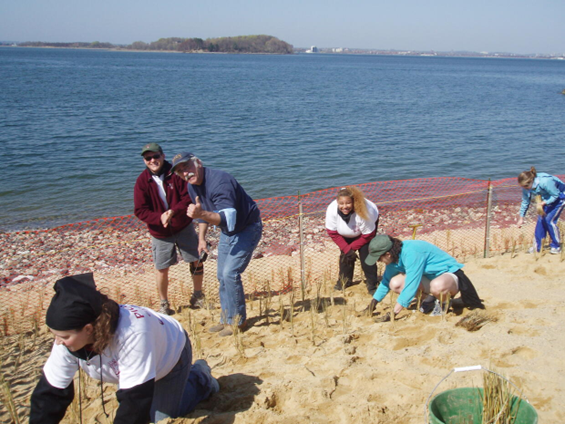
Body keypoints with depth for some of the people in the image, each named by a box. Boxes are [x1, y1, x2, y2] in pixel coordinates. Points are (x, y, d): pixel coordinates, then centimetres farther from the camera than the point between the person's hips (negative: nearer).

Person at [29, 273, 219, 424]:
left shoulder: (133, 335, -48)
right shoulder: (68, 338, -29)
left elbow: (135, 401, -42)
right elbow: (50, 393, -19)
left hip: (171, 351, -6)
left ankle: (200, 378, 25)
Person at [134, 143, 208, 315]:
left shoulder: (176, 173, -12)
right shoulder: (142, 181, -10)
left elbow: (189, 197, -16)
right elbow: (140, 211, -12)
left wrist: (173, 211, -32)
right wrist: (160, 217, -29)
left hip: (184, 227, 1)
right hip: (160, 233, 0)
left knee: (197, 261, 6)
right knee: (162, 268, 4)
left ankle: (197, 297, 28)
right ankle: (164, 304, 24)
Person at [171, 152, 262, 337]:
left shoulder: (219, 181, -32)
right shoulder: (192, 186, -4)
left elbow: (228, 220, -44)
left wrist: (202, 214, -58)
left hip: (247, 229, -9)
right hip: (227, 232, 9)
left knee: (230, 273, -16)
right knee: (222, 277, 12)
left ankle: (237, 321, 1)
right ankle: (226, 320, 26)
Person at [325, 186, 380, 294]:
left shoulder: (363, 212, -42)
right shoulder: (331, 210, -34)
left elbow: (367, 236, -27)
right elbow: (333, 233, -20)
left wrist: (352, 247, -22)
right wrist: (346, 249, -24)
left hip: (369, 224, -3)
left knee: (365, 252, -16)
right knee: (345, 253, -3)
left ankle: (372, 283, -3)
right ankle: (345, 280, 18)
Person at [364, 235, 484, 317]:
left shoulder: (411, 253, -34)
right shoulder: (394, 256, -7)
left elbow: (411, 285, -35)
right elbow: (386, 280, 6)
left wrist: (394, 312, -31)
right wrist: (373, 302, 3)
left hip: (450, 273, -8)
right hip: (429, 276, 8)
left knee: (438, 286, -44)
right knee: (395, 284, -13)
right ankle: (431, 298, 7)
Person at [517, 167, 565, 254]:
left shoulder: (545, 182, -40)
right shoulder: (526, 186, -19)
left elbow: (556, 195, -24)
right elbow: (525, 201, -4)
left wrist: (543, 203, -34)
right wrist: (521, 218, -1)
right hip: (548, 198, 6)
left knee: (549, 220, -13)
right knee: (541, 219, -1)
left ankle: (556, 246, 4)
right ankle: (537, 246, 9)